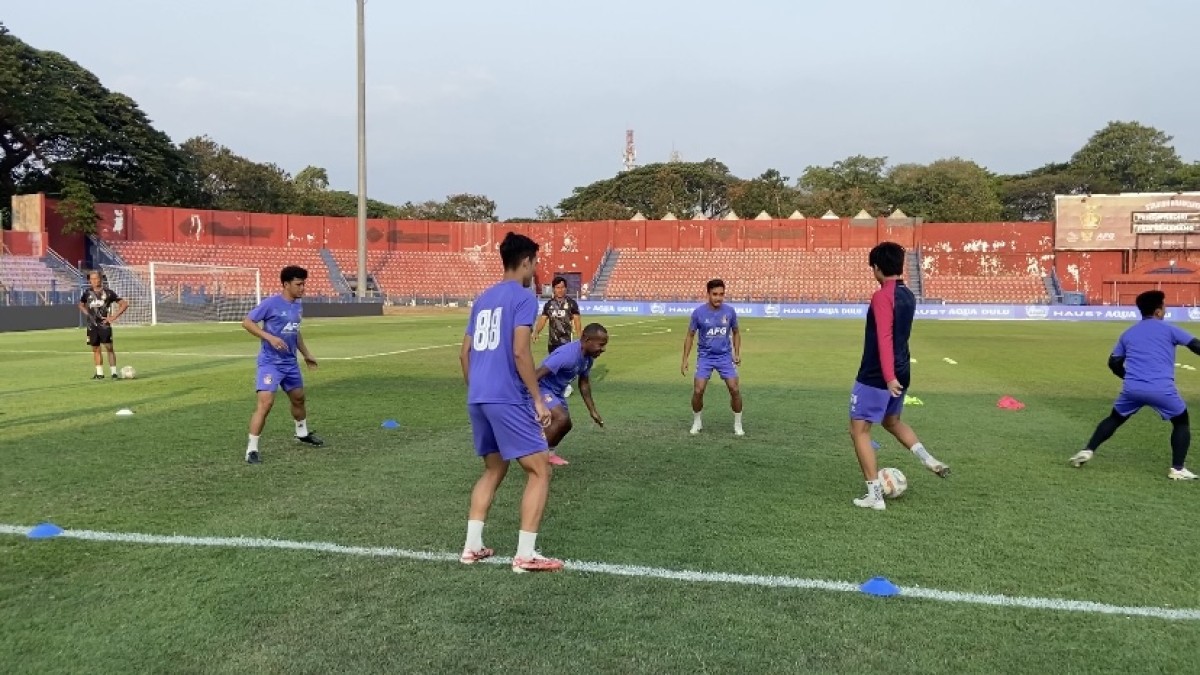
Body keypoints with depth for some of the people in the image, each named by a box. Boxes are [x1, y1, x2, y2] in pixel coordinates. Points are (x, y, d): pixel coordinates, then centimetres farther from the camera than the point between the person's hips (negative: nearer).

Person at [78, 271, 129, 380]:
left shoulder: (108, 292, -4)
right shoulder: (87, 292, 7)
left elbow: (124, 304, -3)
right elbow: (81, 305, 26)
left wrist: (114, 317, -9)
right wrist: (87, 314, 8)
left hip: (104, 324, -4)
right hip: (92, 325, 4)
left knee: (109, 347, -8)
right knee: (95, 349, 8)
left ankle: (114, 372, -4)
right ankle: (99, 373, 16)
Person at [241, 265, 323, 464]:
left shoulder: (298, 306, 7)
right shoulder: (271, 303, -15)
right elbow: (247, 322, -14)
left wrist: (306, 354, 25)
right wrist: (270, 337, -25)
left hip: (290, 362, 8)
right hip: (270, 362, -8)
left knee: (299, 398, 21)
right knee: (265, 402, -18)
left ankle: (302, 433, 46)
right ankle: (252, 449, -11)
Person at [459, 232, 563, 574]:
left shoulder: (483, 298, 16)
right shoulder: (523, 297, -6)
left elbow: (464, 353, 18)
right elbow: (520, 352, -16)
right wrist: (538, 400, -12)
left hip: (477, 398, 8)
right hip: (507, 399, -8)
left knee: (494, 470, 21)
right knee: (540, 470, 1)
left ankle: (472, 547, 19)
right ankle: (525, 555, -1)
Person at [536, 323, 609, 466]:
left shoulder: (588, 357, -4)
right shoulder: (568, 355, -33)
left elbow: (584, 383, 12)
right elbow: (537, 375, -34)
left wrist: (593, 411, 15)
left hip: (556, 391, 10)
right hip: (541, 388, -10)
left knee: (566, 425, 18)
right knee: (562, 418, -27)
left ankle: (548, 453, 40)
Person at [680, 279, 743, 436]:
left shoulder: (730, 311, -5)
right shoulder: (698, 312, -10)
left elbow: (736, 333, 11)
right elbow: (690, 336, 0)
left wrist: (737, 353, -1)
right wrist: (684, 360, -4)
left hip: (725, 356, 1)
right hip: (705, 357, -1)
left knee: (735, 390, -8)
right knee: (698, 391, -9)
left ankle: (738, 425, 10)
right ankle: (697, 423, 15)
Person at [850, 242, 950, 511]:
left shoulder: (882, 296, -17)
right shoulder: (908, 296, 9)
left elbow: (884, 339, -26)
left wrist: (889, 376, -30)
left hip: (876, 377, -9)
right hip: (900, 374, 9)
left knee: (859, 430, 2)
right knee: (892, 421, 30)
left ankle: (875, 496, 3)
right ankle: (929, 459, 12)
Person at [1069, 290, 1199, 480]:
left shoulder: (1128, 333, 17)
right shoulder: (1168, 329, 6)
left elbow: (1114, 363, 19)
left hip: (1132, 388, 3)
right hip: (1162, 389, -3)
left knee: (1114, 419, 25)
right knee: (1181, 422, 18)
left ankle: (1087, 451, 15)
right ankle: (1177, 469, 12)